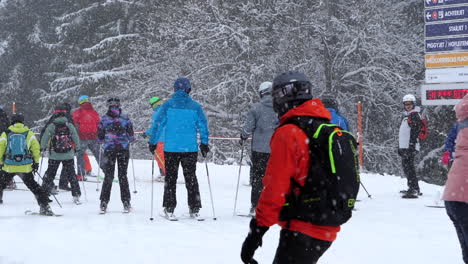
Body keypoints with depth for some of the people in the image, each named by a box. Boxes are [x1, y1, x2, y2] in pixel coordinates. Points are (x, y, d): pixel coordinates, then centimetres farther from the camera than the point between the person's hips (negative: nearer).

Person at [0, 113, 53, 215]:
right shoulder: (29, 133, 5)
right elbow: (36, 148, 2)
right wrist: (36, 162, 11)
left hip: (9, 166, -1)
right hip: (25, 167, 1)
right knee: (33, 186, 12)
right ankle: (44, 206, 5)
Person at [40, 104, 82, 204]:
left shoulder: (51, 126, -8)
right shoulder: (70, 125, -5)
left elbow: (45, 138, -2)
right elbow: (76, 138, 1)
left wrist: (42, 147, 16)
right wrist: (77, 148, 17)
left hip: (54, 156, -1)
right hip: (68, 155, 1)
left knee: (50, 174, 12)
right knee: (71, 174, 8)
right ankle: (76, 195, 6)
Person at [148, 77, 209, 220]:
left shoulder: (168, 105, -3)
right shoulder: (195, 106, 0)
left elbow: (157, 123, -4)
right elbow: (203, 126, 1)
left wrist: (152, 142, 4)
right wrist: (204, 143, 9)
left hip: (171, 148, -1)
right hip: (190, 148, 1)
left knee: (170, 178, 9)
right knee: (191, 178, 11)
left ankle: (169, 209, 8)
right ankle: (194, 209, 10)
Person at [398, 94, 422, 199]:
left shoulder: (415, 115, -7)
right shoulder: (406, 116, 23)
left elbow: (415, 132, -17)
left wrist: (411, 146, -24)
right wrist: (400, 147, 25)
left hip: (410, 147, -10)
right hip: (404, 146, 10)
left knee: (408, 167, -16)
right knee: (406, 167, 14)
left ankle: (413, 190, -20)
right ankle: (415, 188, 22)